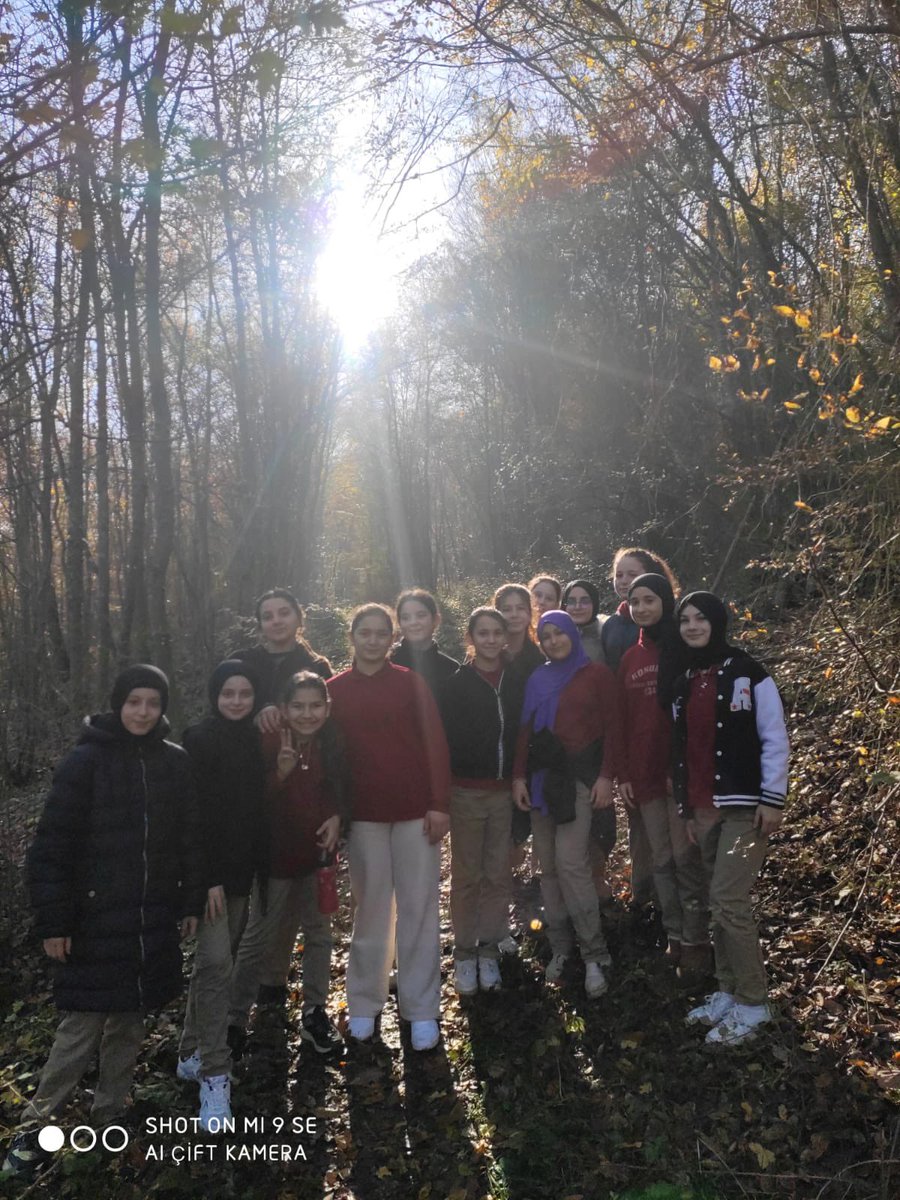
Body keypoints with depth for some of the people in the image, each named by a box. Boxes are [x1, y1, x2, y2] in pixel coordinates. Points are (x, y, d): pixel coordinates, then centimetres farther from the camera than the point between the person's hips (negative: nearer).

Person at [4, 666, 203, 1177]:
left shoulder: (176, 762, 2)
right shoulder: (86, 761, -9)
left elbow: (191, 837, 8)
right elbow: (53, 845, -9)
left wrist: (192, 903, 7)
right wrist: (53, 922, -10)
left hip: (153, 917, 4)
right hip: (96, 918, -3)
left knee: (130, 1019, 13)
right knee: (84, 1023, 0)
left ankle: (110, 1113, 30)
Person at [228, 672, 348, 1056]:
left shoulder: (333, 744, -6)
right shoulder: (269, 742, -18)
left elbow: (344, 790, 7)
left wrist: (337, 818, -11)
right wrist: (280, 773, -32)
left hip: (318, 851, 4)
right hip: (276, 853, -4)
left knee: (319, 932, 14)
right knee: (258, 937, 8)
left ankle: (315, 1012, 30)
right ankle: (235, 1018, 24)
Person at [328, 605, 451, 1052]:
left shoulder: (410, 683, 0)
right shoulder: (335, 690, 3)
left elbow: (435, 743, -2)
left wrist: (439, 804, -7)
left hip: (415, 809, -1)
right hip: (363, 813, 1)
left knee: (418, 908, 4)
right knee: (370, 907, 9)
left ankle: (421, 1008, 16)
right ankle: (365, 1002, 25)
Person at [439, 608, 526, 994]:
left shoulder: (516, 682, 5)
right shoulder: (456, 683, -5)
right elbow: (444, 737, -7)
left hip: (505, 791, 3)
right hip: (467, 791, -3)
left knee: (498, 874, 8)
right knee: (467, 875, 5)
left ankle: (489, 948, 20)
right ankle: (464, 952, 17)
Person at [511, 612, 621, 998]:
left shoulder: (596, 674, 2)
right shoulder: (537, 680, 13)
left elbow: (611, 728, 0)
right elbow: (525, 731, 11)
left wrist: (605, 776, -8)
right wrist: (518, 776, 2)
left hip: (579, 776, -4)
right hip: (542, 775, 4)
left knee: (570, 862, -13)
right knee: (548, 865, 3)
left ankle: (594, 954, -2)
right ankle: (560, 947, 14)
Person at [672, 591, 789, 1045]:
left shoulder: (747, 672, -6)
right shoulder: (684, 682, 12)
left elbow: (774, 739, -7)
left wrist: (772, 799, -12)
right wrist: (686, 808, 15)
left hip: (745, 805, -6)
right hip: (703, 808, 6)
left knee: (728, 900, -9)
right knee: (718, 903, 10)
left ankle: (752, 1003, 5)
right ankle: (728, 990, 23)